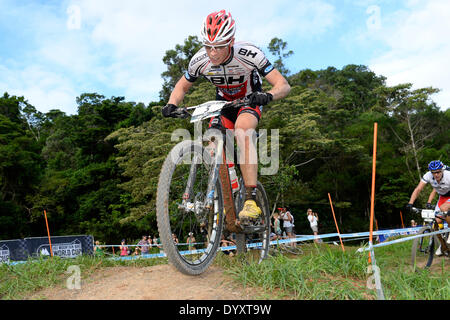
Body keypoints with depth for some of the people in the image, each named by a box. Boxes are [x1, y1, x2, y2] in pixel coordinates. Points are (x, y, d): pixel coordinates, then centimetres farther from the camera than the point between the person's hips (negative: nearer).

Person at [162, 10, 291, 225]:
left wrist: (267, 96, -52)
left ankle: (252, 199, -34)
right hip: (223, 102, 4)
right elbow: (182, 86, -2)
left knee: (242, 131, -35)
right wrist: (171, 105, -24)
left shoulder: (248, 54, -30)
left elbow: (284, 86, -29)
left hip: (249, 100, -4)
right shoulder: (200, 60, -20)